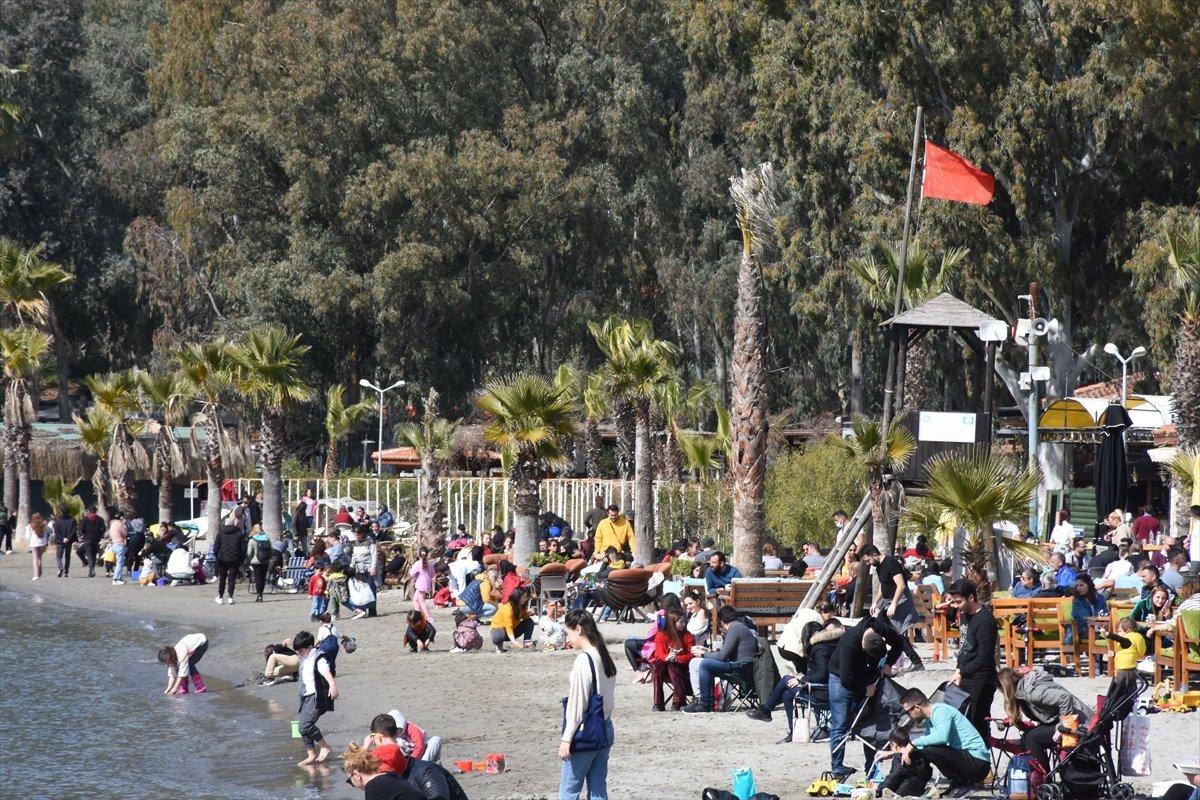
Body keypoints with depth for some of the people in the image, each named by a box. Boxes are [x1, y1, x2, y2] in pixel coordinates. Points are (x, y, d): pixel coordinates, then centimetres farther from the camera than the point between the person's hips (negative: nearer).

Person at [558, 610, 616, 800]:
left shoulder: (584, 659, -16)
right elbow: (608, 697, 12)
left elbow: (577, 703, -17)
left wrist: (566, 738, -14)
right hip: (605, 728, 8)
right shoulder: (605, 657, 9)